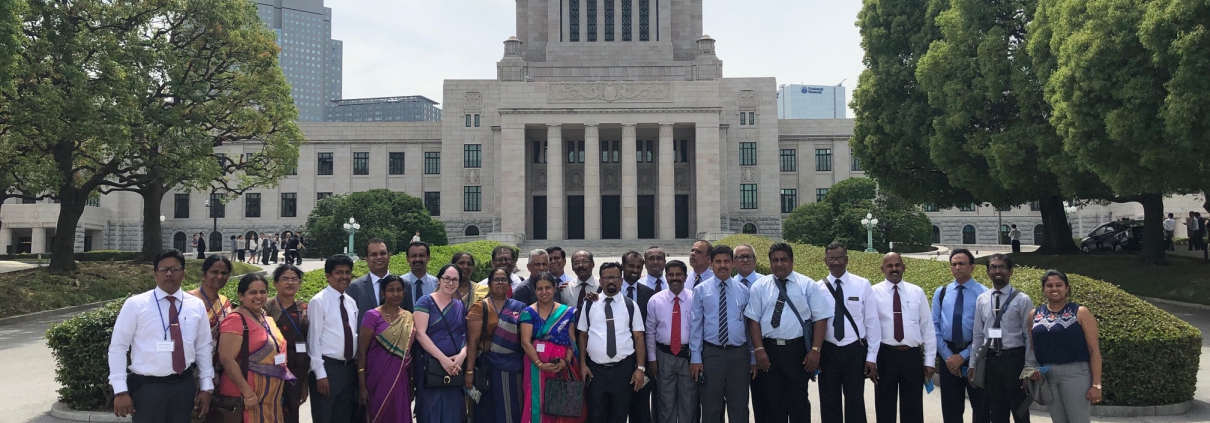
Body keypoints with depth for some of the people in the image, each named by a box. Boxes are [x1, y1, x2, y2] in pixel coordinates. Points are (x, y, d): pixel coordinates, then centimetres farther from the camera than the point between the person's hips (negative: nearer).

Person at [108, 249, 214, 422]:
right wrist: (120, 390, -9)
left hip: (184, 385, 3)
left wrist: (206, 387, 7)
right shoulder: (135, 304, -5)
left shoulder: (197, 306, 4)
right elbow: (118, 347, -5)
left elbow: (204, 348, 8)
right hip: (146, 387, -3)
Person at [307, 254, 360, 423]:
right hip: (328, 367, -6)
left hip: (350, 367, 6)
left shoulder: (352, 302, 9)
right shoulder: (319, 301, -10)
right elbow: (314, 339, -12)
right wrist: (320, 373, -14)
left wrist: (358, 365, 10)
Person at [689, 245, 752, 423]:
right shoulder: (700, 290, 1)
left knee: (739, 407, 9)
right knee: (711, 407, 9)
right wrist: (695, 358, -5)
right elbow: (695, 325, -1)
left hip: (739, 353, 1)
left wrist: (754, 358, 5)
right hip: (711, 353, -1)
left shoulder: (743, 290, 5)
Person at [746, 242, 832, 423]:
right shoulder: (759, 286, 5)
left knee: (798, 400, 6)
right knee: (772, 401, 9)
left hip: (798, 349, -1)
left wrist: (815, 350, -10)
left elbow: (820, 318, -1)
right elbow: (753, 319, 2)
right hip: (769, 349, 1)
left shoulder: (808, 285, 2)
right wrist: (759, 350, -7)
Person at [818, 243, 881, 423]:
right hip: (827, 351, 1)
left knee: (855, 401, 9)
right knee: (829, 402, 11)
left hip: (855, 350, -1)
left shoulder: (862, 285, -3)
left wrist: (872, 356, -5)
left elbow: (872, 321, -3)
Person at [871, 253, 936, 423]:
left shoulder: (917, 292, 5)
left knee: (913, 408, 10)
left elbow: (928, 328, 5)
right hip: (885, 355, -2)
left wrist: (930, 360, 1)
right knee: (885, 406, 10)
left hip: (913, 356, 2)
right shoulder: (874, 292, -1)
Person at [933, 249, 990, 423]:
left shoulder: (983, 293, -5)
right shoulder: (941, 293, 7)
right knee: (951, 407, 9)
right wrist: (947, 355, -6)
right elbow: (934, 326, 4)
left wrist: (963, 355, -13)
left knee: (980, 405, 9)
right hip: (948, 354, 3)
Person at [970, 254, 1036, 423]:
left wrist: (1029, 367, -9)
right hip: (990, 360, 4)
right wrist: (973, 363, 8)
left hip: (1014, 359, -3)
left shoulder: (1022, 300, -6)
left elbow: (1030, 337, -6)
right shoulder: (982, 300, 5)